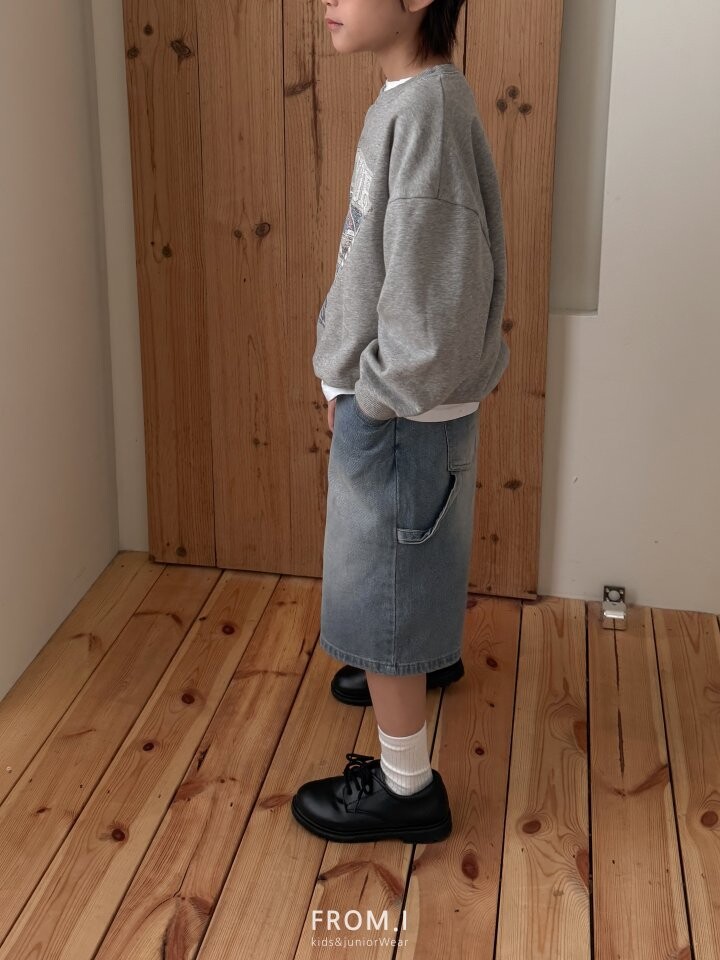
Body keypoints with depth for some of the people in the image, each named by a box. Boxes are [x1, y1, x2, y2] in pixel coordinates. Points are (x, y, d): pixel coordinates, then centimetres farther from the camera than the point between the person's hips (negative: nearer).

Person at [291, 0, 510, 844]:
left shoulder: (426, 108, -23)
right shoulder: (406, 99, 6)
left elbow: (434, 288, -26)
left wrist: (372, 393, -15)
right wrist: (349, 372, 8)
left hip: (399, 410, -9)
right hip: (385, 395, 9)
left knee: (380, 587, 3)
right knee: (404, 559, 29)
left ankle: (406, 788, 19)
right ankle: (427, 656, 55)